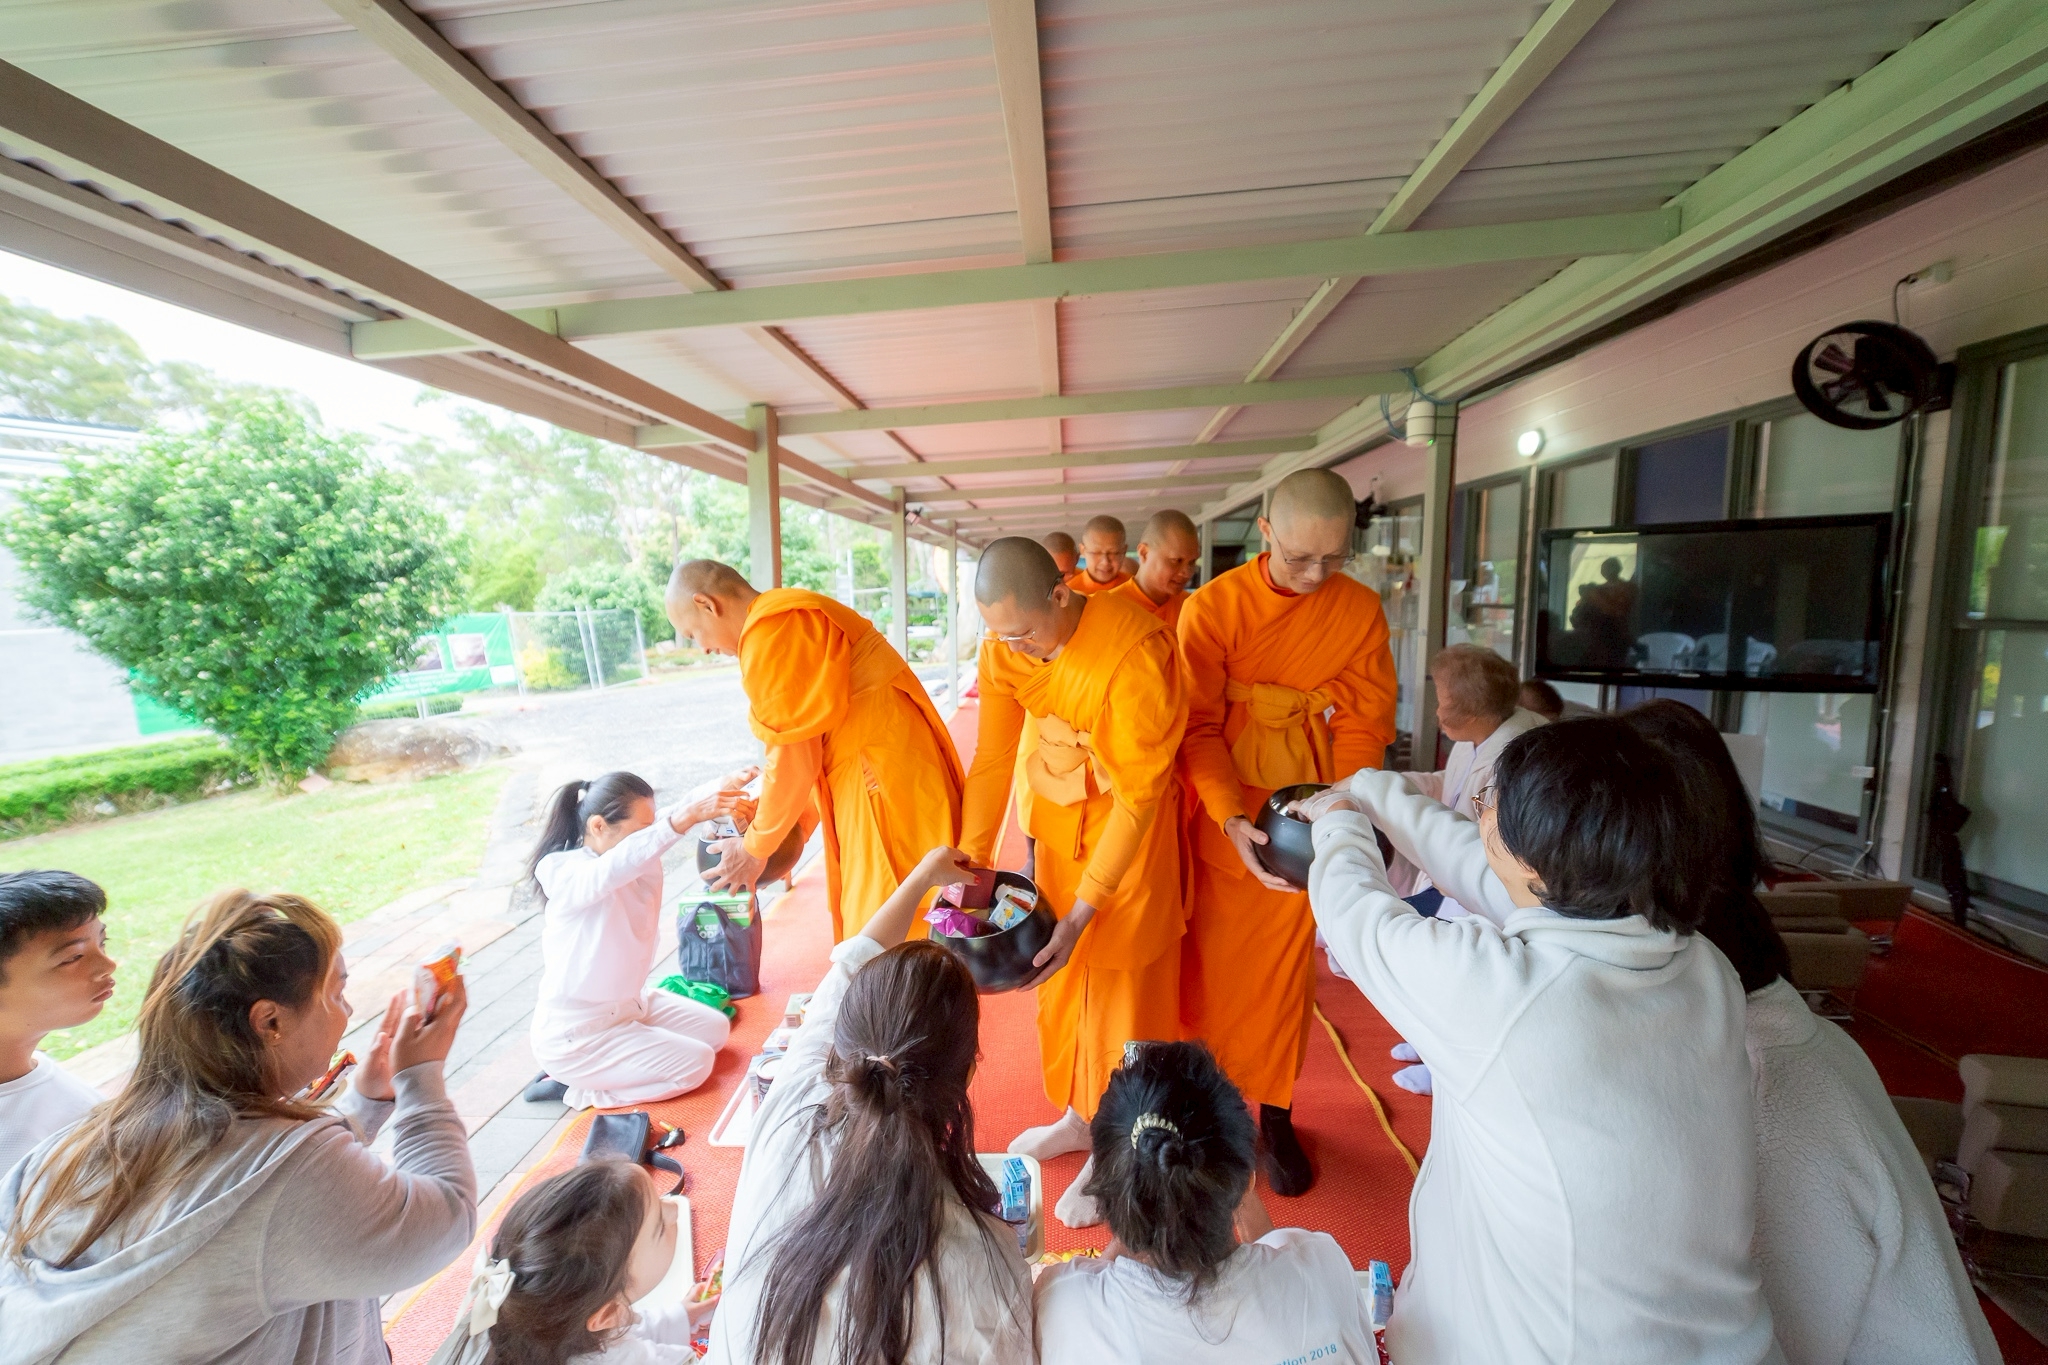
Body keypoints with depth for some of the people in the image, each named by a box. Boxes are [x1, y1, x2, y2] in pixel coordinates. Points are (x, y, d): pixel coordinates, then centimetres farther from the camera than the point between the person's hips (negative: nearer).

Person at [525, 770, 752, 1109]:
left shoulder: (638, 858, -5)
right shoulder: (560, 871, -26)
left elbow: (666, 820, -19)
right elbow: (611, 869, -47)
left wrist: (725, 787, -42)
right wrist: (685, 817, -61)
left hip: (631, 1003, 8)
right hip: (575, 1033, -8)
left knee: (715, 1029, 11)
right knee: (696, 1063, -9)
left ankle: (608, 1063, 13)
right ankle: (574, 1086, 3)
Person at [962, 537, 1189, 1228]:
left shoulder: (1135, 647, -31)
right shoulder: (1004, 646, -12)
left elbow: (1138, 793, -27)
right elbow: (992, 760, -8)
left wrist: (1082, 913, -27)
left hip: (1134, 819, -5)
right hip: (1058, 813, 6)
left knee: (1122, 980, 4)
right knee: (1060, 972, 15)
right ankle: (1079, 1115, 39)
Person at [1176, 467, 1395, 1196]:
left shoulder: (1361, 609, -3)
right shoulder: (1213, 608, -11)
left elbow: (1364, 721, 0)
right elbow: (1198, 727, -12)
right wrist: (1232, 819, -25)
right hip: (1224, 810, -1)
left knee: (1287, 965, 12)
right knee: (1214, 964, 11)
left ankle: (1275, 1115, 31)